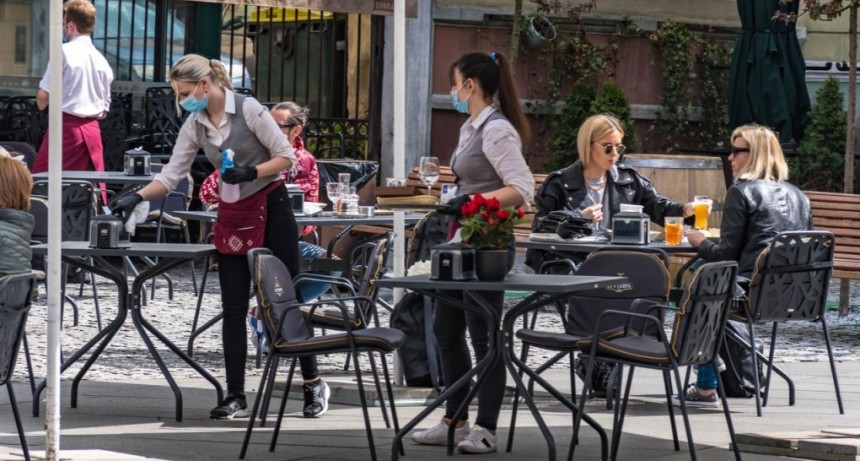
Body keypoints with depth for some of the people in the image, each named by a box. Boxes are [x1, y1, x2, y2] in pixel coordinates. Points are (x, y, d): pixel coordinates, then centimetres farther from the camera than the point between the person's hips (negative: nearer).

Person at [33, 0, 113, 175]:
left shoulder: (65, 51, -7)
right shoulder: (101, 60, 11)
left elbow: (43, 96, -8)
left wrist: (41, 105, 11)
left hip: (66, 127, -6)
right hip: (92, 130, 6)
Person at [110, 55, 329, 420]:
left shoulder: (248, 110, -13)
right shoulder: (195, 125, 3)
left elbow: (286, 157, -10)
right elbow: (172, 174, 4)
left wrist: (250, 173, -22)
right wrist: (137, 198, -8)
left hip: (271, 209, -5)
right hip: (232, 216, 5)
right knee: (233, 308, 0)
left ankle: (313, 384, 14)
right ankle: (236, 396, 1)